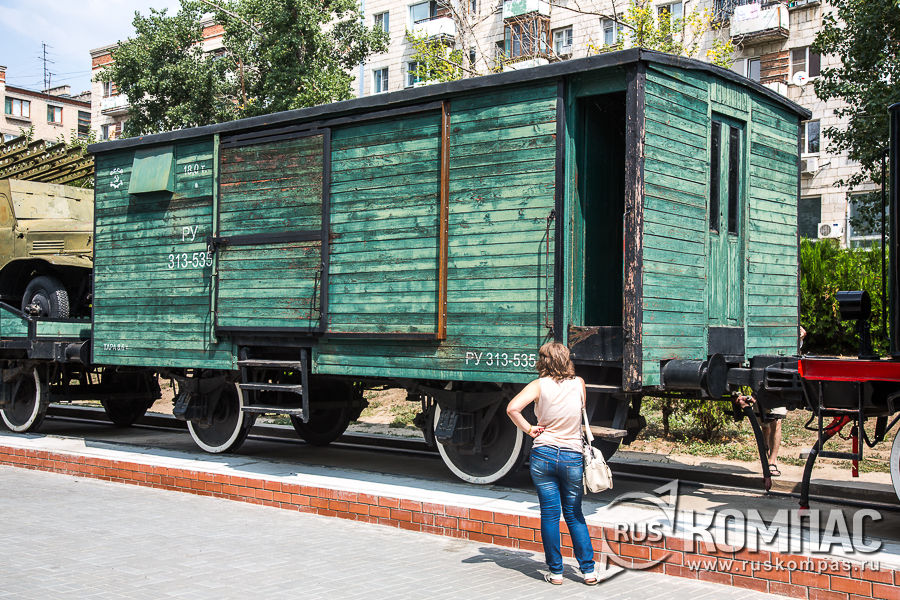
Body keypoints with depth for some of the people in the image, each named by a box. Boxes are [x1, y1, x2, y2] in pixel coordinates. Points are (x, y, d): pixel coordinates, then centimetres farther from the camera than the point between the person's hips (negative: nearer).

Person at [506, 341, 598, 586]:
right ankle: (588, 570, 12)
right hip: (573, 457, 2)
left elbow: (512, 408, -18)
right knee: (574, 515, 14)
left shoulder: (539, 385, -5)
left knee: (549, 514, 7)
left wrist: (528, 429, -7)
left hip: (543, 454, -2)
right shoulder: (579, 384, 2)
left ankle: (555, 571, 11)